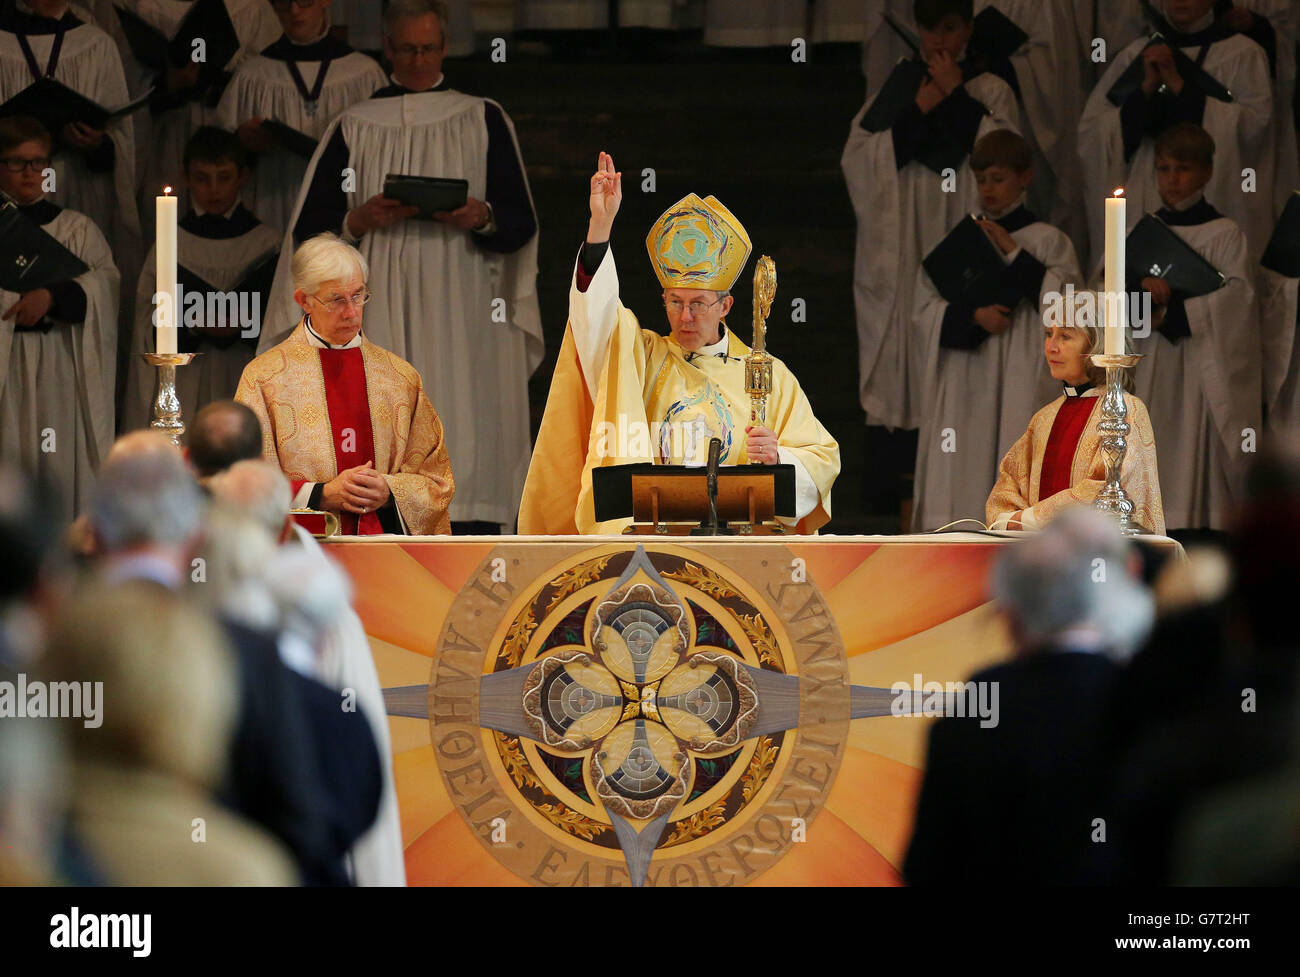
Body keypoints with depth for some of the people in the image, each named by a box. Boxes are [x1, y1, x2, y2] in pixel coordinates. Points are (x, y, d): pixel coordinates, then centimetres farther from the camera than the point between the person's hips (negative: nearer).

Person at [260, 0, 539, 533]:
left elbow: (521, 224, 7)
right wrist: (359, 221, -11)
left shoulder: (484, 121, 11)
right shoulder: (354, 128, 13)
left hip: (462, 325, -1)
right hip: (380, 321, 1)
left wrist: (482, 217, -15)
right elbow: (309, 230, 9)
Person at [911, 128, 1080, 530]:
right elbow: (926, 308, 6)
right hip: (966, 382, 3)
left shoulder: (1047, 241, 2)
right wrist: (972, 316, -12)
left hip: (1021, 382, -3)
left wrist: (1014, 254, -12)